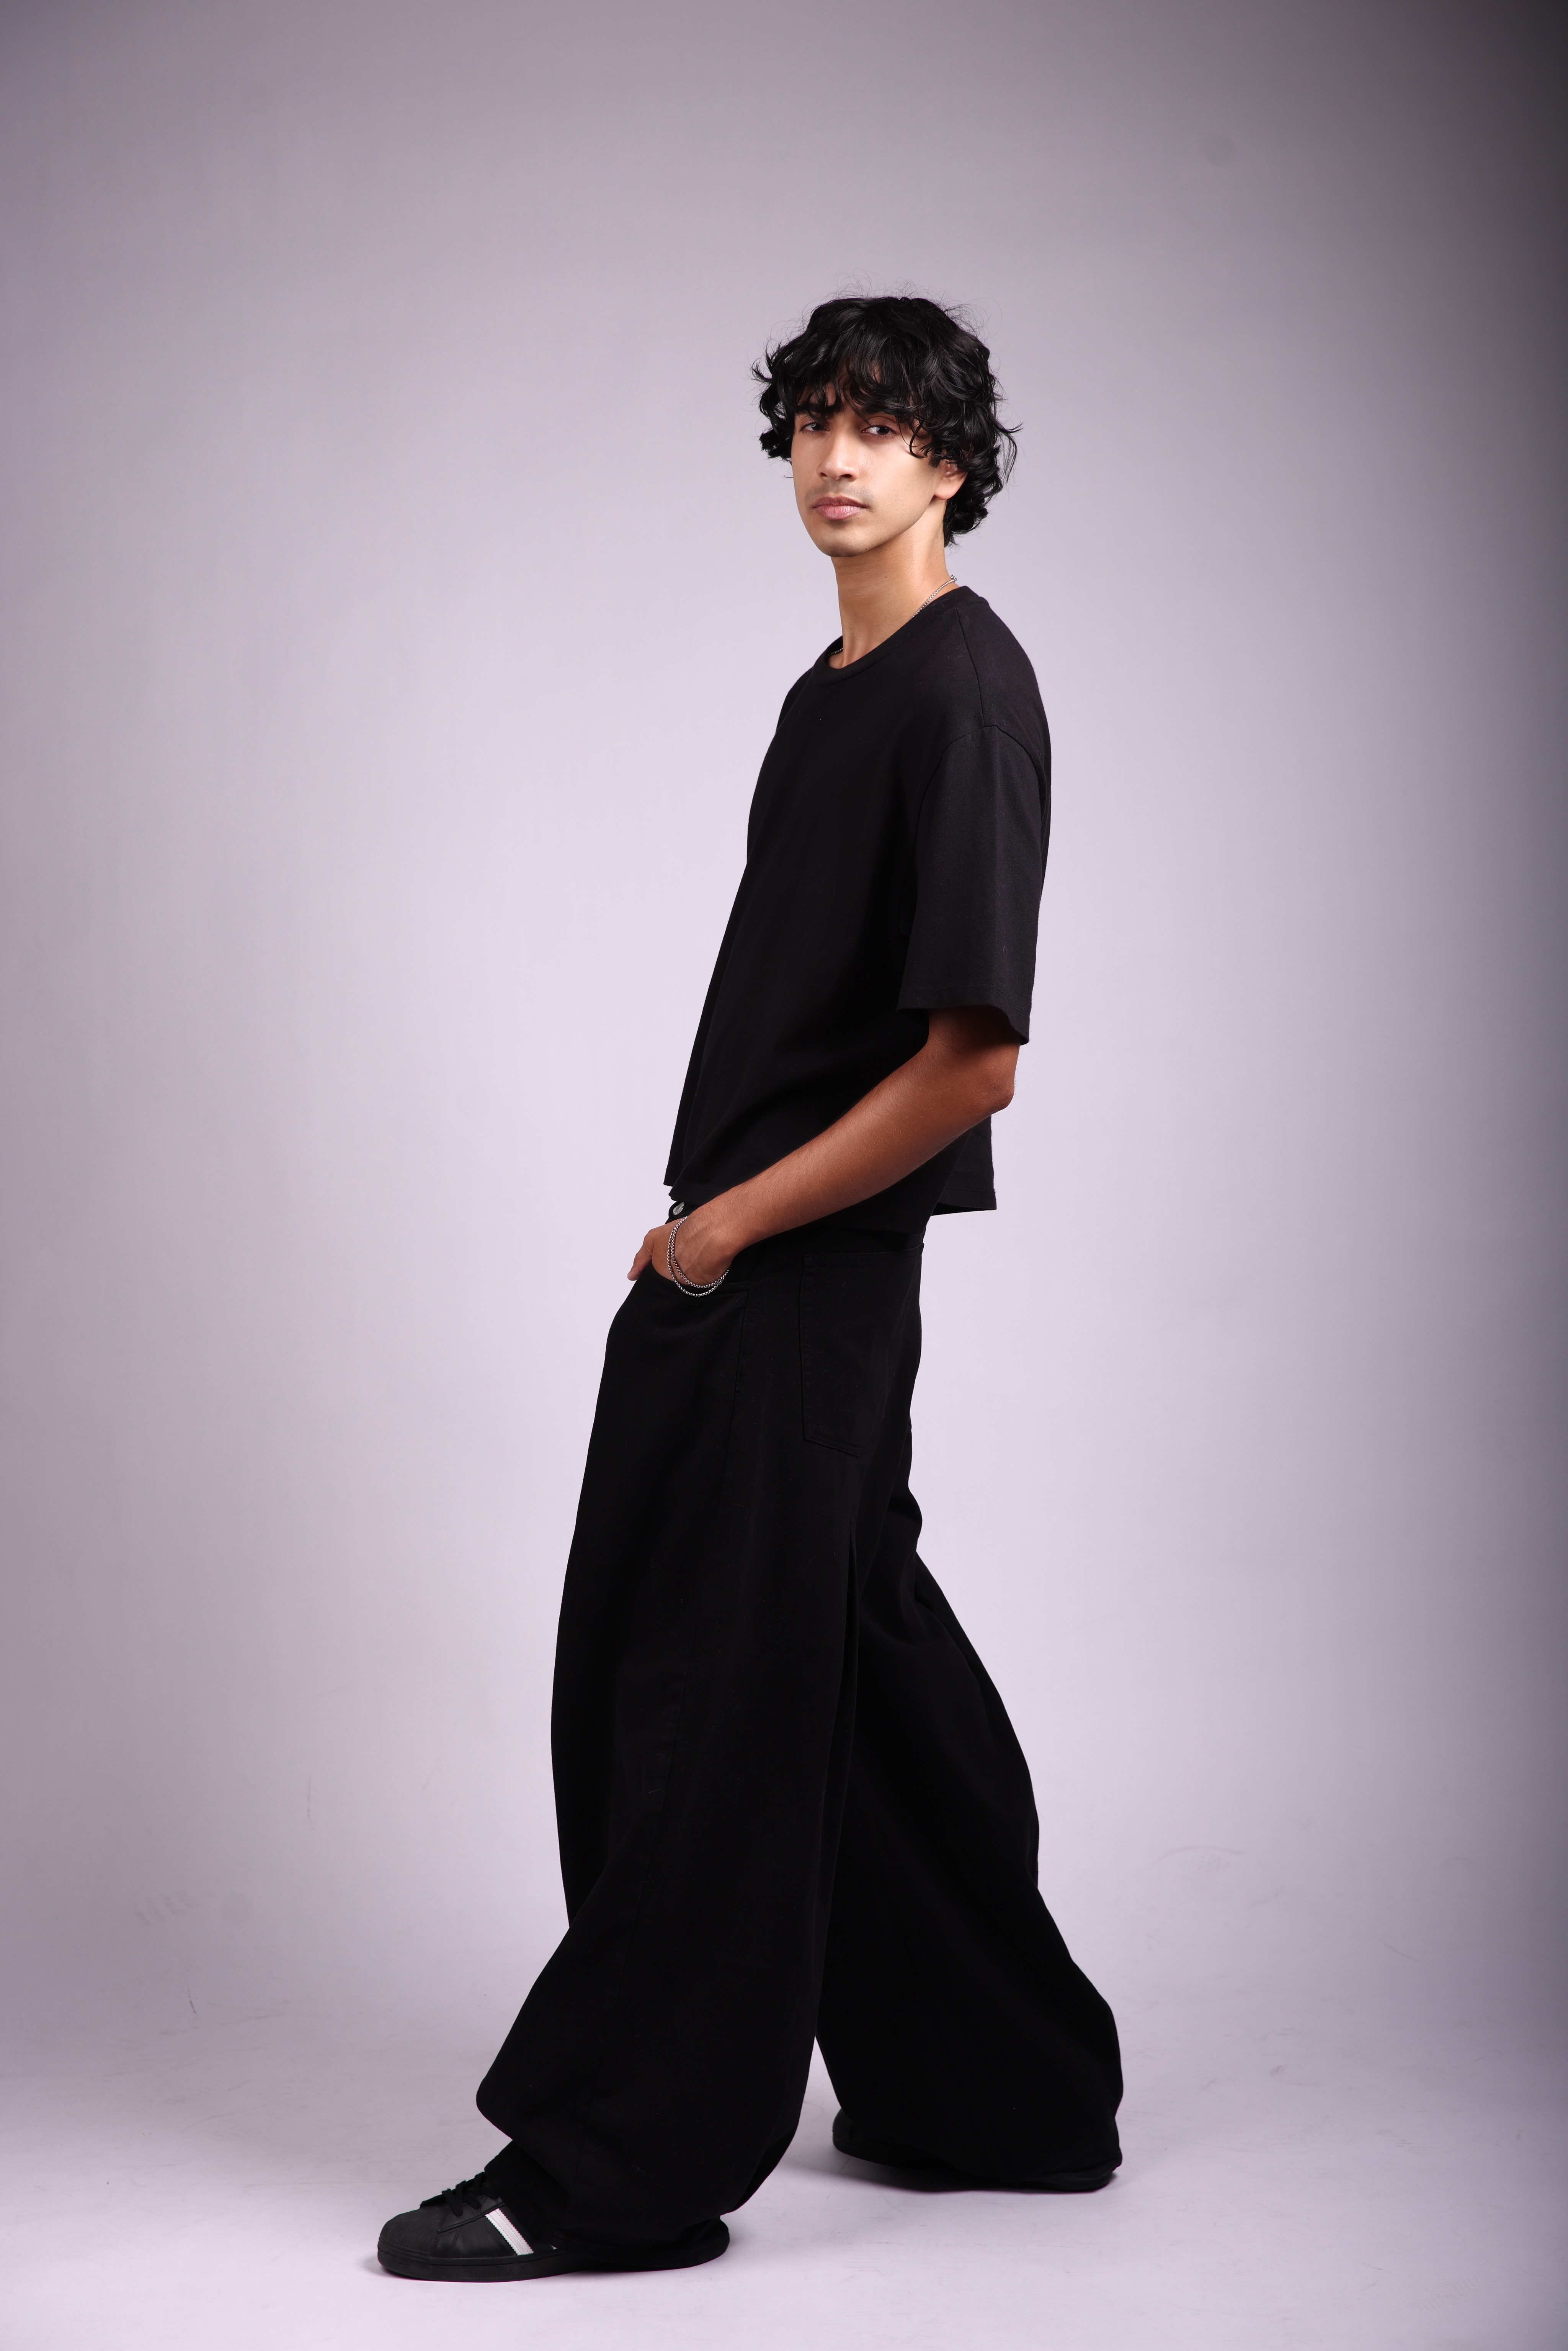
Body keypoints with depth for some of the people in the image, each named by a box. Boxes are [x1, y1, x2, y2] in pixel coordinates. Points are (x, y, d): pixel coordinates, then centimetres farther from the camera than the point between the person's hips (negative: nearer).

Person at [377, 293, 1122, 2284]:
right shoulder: (834, 686, 15)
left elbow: (969, 1064, -21)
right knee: (870, 1672, 15)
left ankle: (615, 2171, 7)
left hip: (810, 1277, -10)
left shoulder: (965, 696, -14)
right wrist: (708, 1228, 11)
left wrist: (731, 1225, -14)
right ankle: (1010, 2098, 27)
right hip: (738, 1253, 10)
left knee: (706, 1699, -3)